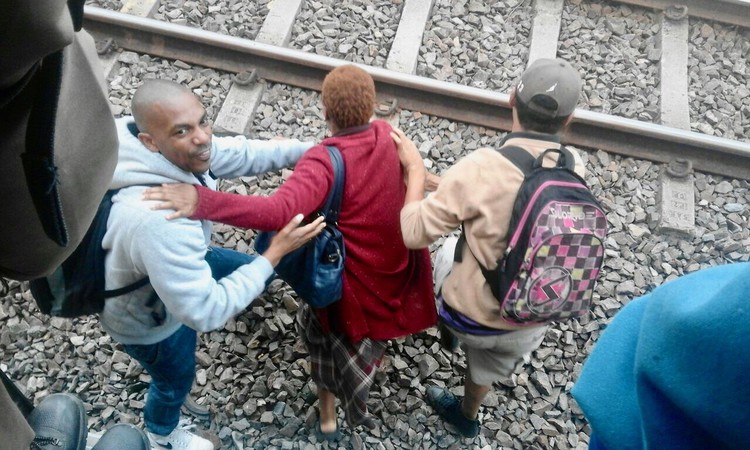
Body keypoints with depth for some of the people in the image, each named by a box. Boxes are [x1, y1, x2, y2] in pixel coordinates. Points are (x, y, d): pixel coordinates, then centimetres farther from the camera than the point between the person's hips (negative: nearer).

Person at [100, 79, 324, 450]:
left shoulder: (175, 150, -25)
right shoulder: (158, 220, -48)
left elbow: (241, 154, -10)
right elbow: (204, 312, -40)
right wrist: (274, 255, -36)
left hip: (178, 261, 6)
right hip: (147, 314, -6)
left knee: (248, 267, 24)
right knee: (176, 381, 23)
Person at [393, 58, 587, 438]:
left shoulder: (483, 167, -29)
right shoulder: (575, 169, -12)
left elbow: (415, 233, -22)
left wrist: (415, 168, -8)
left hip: (473, 318, -3)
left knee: (448, 250, 27)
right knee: (489, 363, 34)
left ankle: (447, 329, 53)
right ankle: (467, 416, 63)